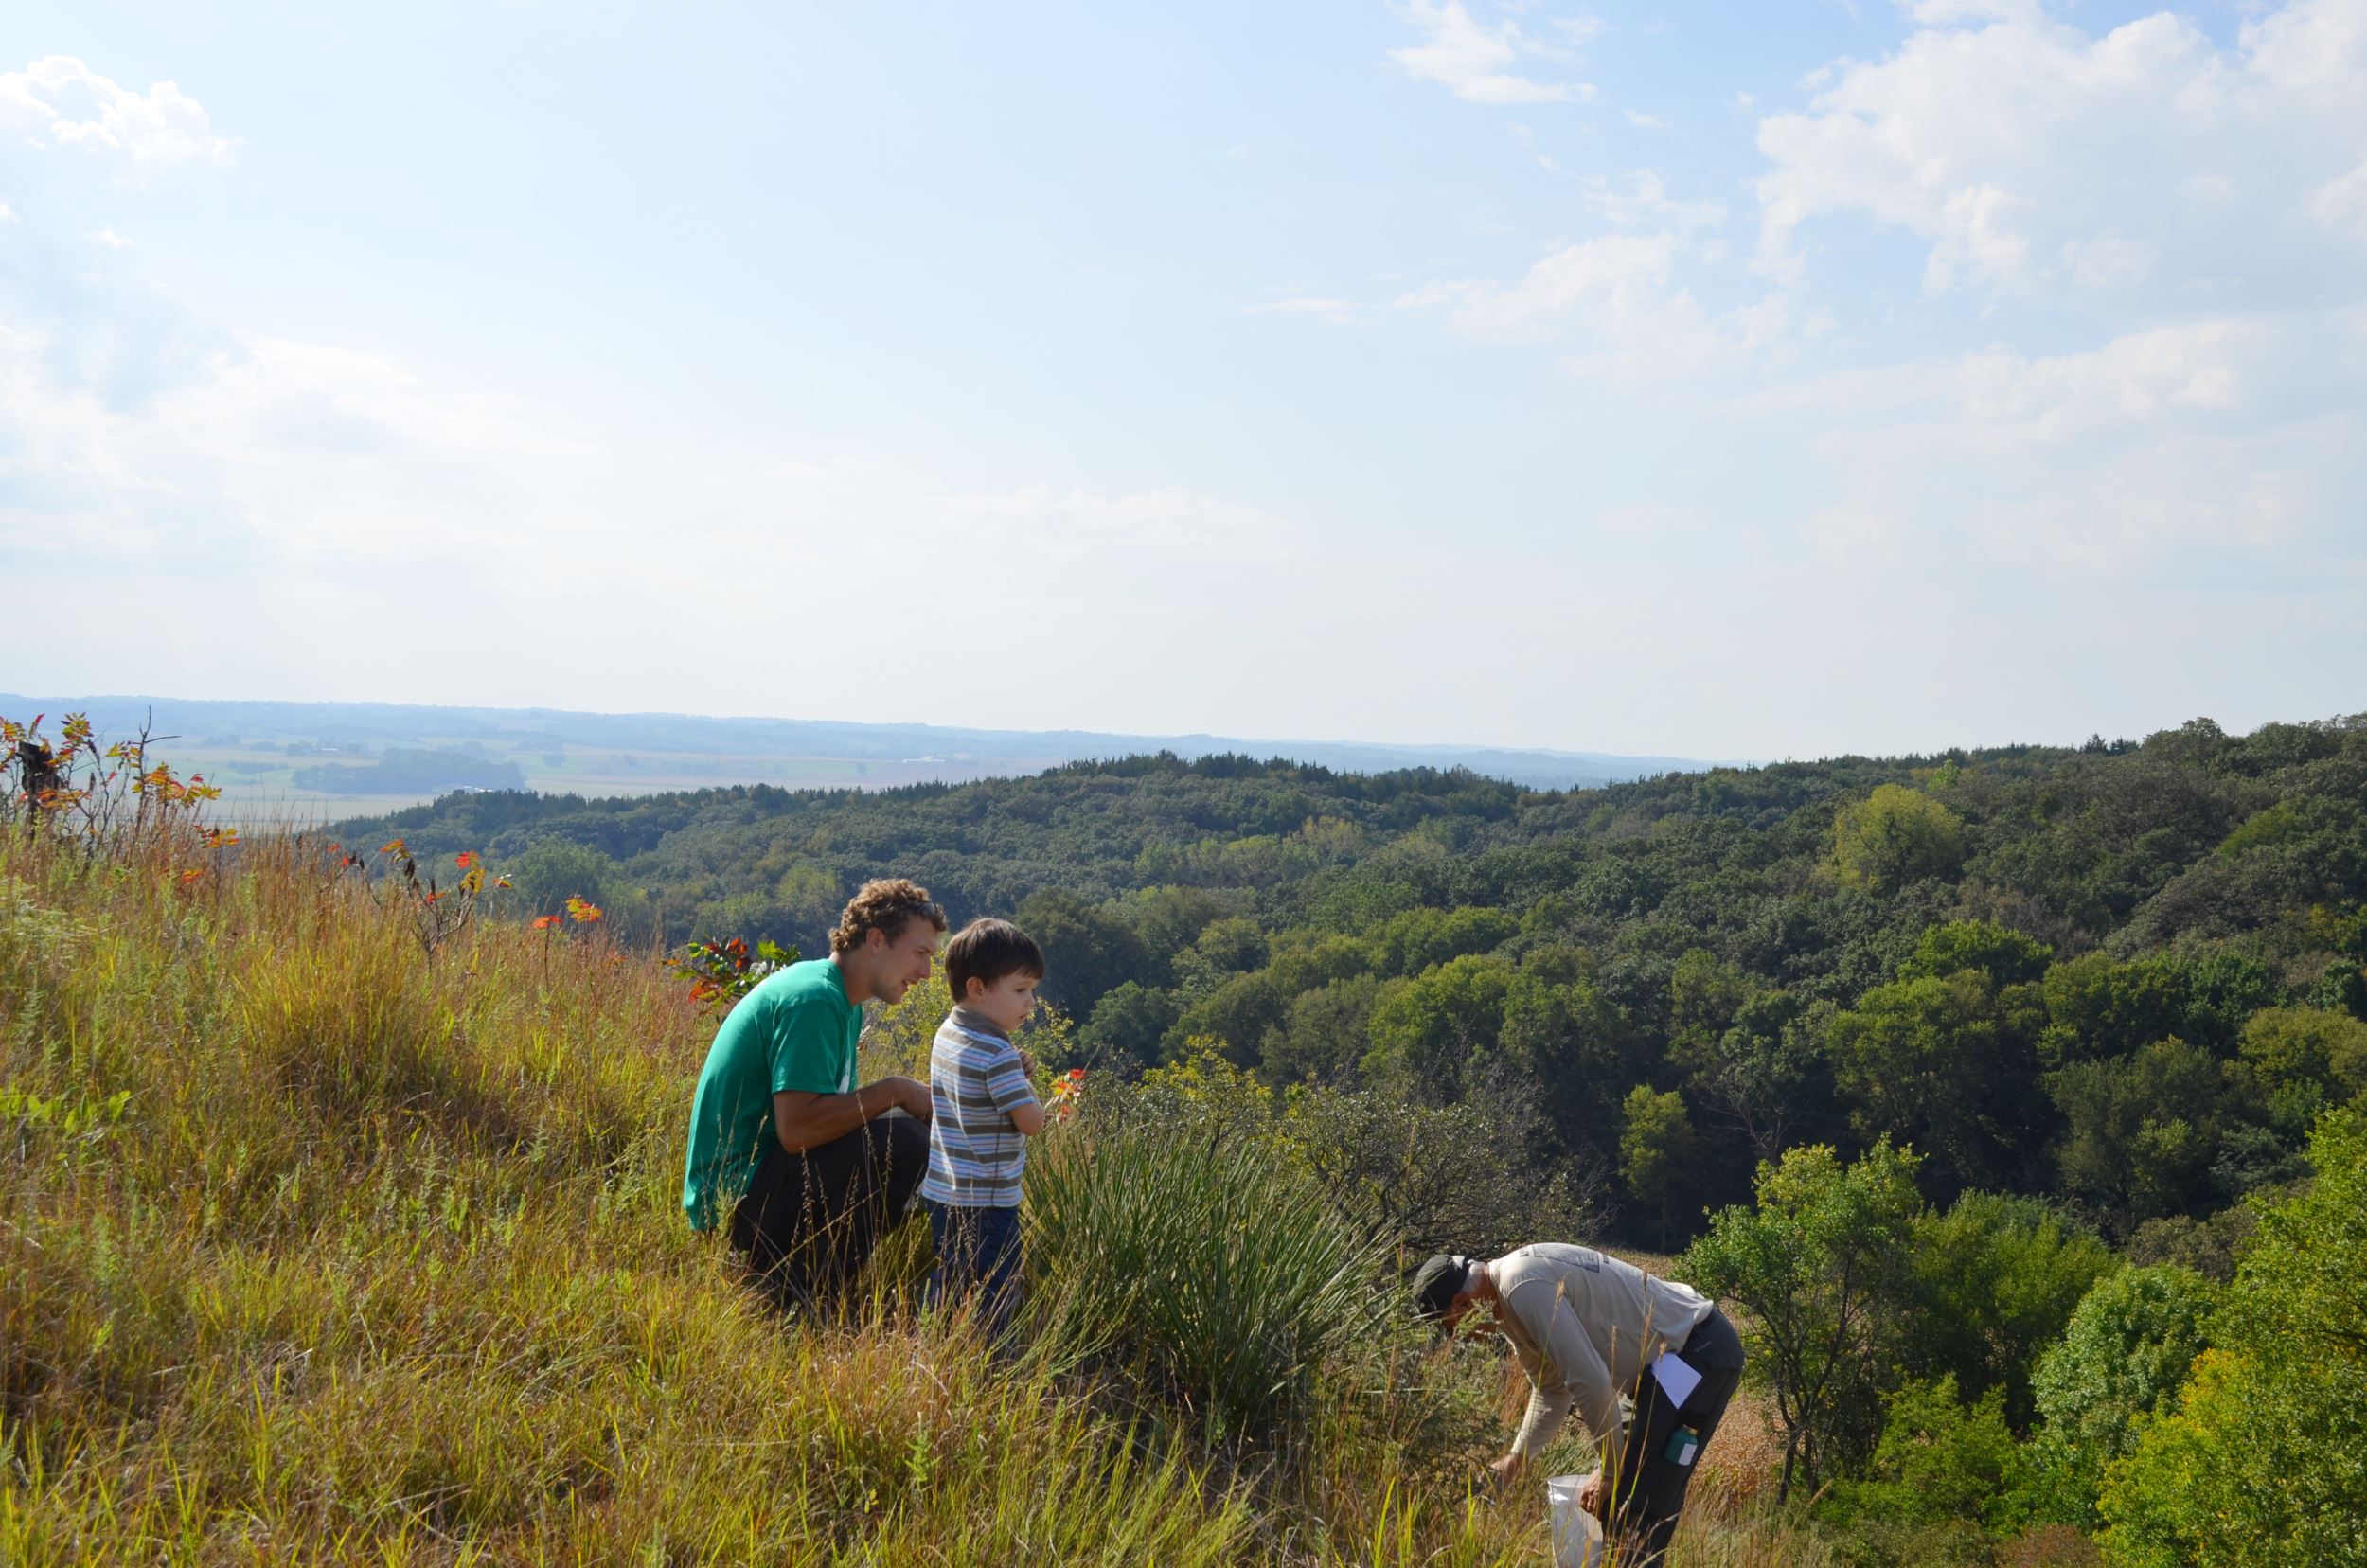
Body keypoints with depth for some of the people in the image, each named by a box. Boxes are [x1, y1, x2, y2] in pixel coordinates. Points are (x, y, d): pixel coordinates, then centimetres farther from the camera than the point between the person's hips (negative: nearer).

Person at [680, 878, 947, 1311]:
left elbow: (836, 1107, 14)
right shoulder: (814, 998, -18)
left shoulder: (840, 999, 14)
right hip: (735, 1198, -10)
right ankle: (799, 1298, -11)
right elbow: (797, 1129, -27)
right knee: (901, 1142, -21)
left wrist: (916, 1096, 0)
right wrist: (894, 1091, -17)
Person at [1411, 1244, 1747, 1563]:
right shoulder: (1507, 1301, 11)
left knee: (1637, 1509, -11)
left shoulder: (1523, 1287, -22)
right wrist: (1515, 1460, 13)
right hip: (1687, 1349, 11)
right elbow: (1552, 1392, 21)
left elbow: (1591, 1381, -24)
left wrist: (1612, 1468, -12)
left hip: (1699, 1352, -11)